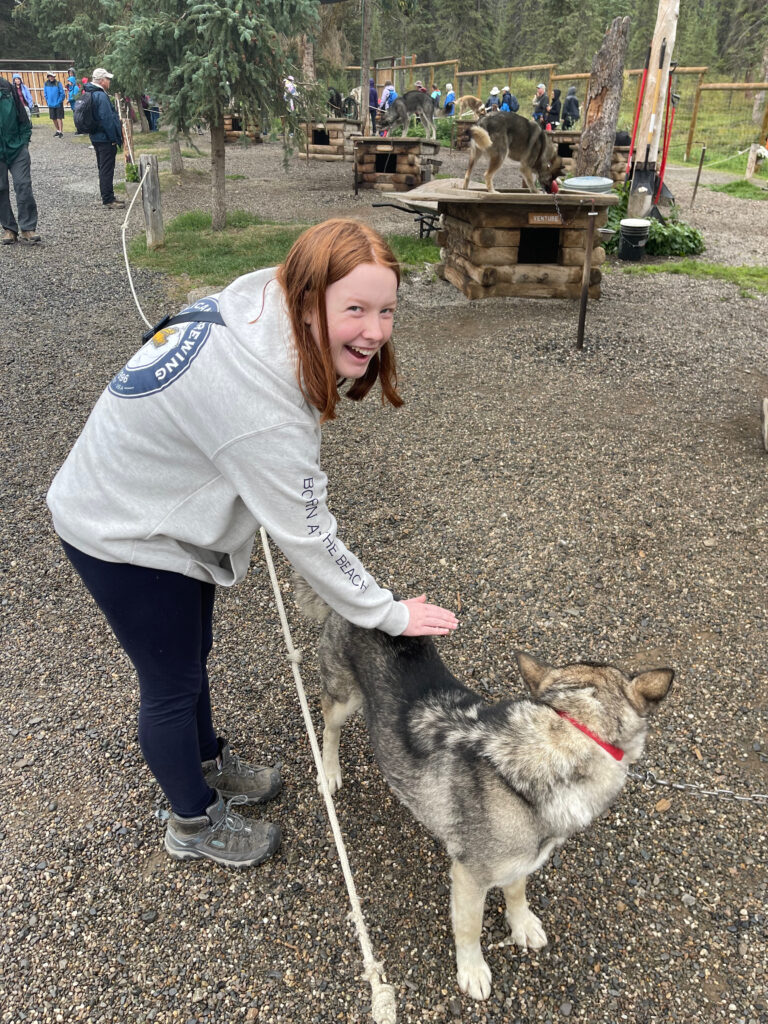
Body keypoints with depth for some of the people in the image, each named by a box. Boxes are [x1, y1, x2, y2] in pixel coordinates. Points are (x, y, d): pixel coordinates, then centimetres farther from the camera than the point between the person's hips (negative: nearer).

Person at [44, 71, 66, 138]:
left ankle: (61, 132, 0)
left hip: (58, 105, -4)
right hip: (51, 104, 4)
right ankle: (58, 130, 26)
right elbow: (45, 94, 10)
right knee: (54, 119, 11)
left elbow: (62, 94, -9)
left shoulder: (58, 83, -8)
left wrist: (59, 102, -12)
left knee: (59, 118, -5)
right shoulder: (46, 84, 3)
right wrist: (48, 101, 1)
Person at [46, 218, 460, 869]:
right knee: (173, 684, 10)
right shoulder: (262, 406, -39)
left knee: (193, 653, 25)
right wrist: (389, 614, -16)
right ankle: (195, 823, 36)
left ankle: (209, 765, 50)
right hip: (124, 536, -8)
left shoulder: (260, 299, -13)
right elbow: (307, 537, -29)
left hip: (149, 494, 9)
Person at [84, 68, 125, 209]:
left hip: (96, 138, 10)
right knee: (107, 170, -7)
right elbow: (107, 119, -22)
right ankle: (108, 200, -5)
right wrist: (116, 139, -17)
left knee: (104, 169, 16)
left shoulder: (90, 94, 14)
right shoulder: (101, 96, -18)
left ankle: (108, 197, 24)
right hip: (106, 139, -10)